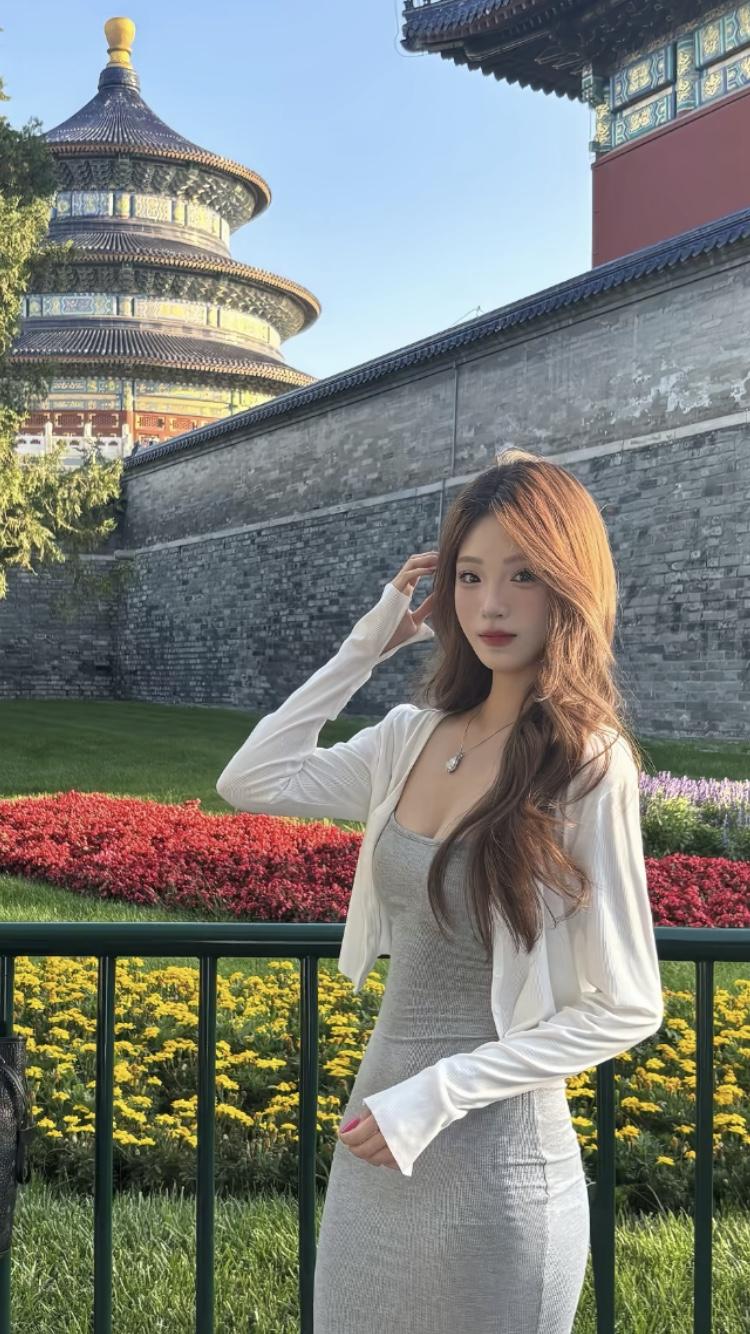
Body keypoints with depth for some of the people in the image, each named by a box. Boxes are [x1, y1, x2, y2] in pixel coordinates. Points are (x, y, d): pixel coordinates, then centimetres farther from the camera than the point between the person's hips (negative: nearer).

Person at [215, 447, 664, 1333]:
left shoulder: (588, 764, -17)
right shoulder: (413, 738, 0)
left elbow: (624, 1009, -14)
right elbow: (251, 781, 5)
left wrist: (437, 1093, -17)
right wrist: (367, 646, 0)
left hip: (497, 1153, -6)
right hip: (374, 1130, 6)